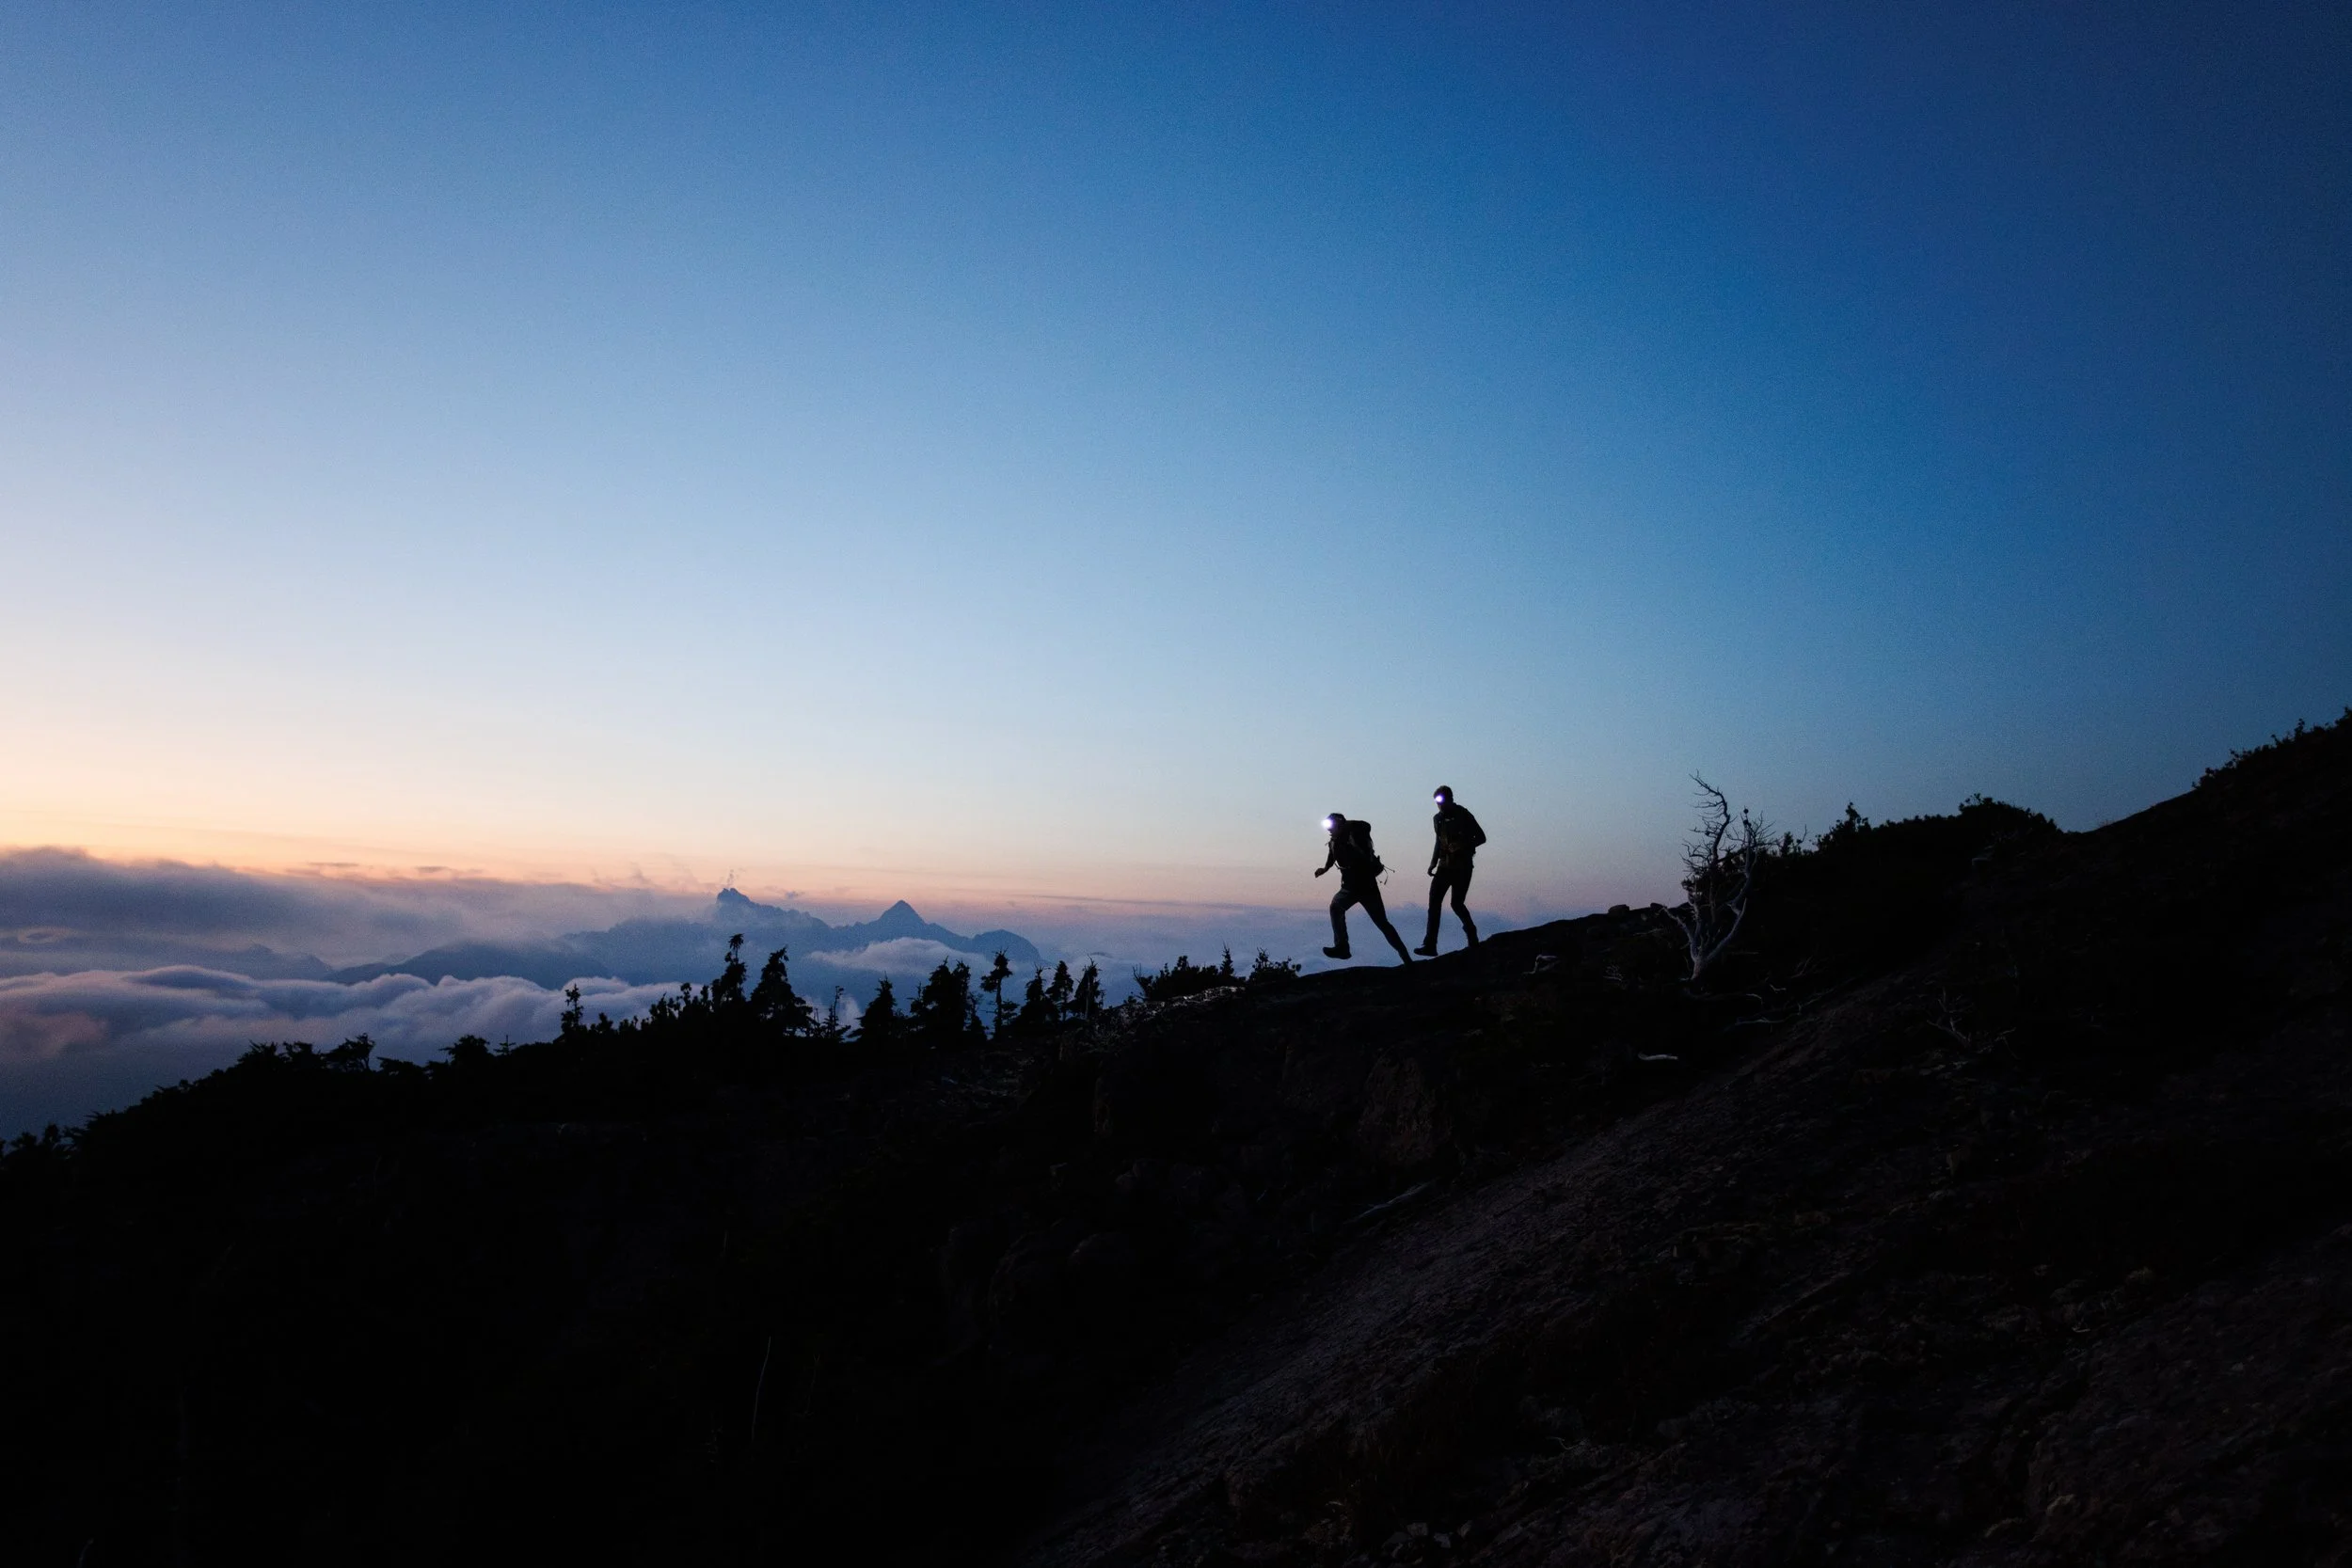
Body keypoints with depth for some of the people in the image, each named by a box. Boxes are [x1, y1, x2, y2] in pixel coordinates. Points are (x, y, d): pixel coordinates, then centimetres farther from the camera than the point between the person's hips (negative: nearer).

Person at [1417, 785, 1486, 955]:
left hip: (1462, 866, -5)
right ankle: (1430, 945, -10)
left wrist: (1463, 845, -20)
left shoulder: (1463, 815, -7)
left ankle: (1471, 931, 25)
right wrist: (1433, 863, 12)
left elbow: (1481, 837, -4)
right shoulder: (1437, 819, 11)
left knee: (1456, 903, -7)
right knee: (1434, 902, -7)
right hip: (1445, 866, 5)